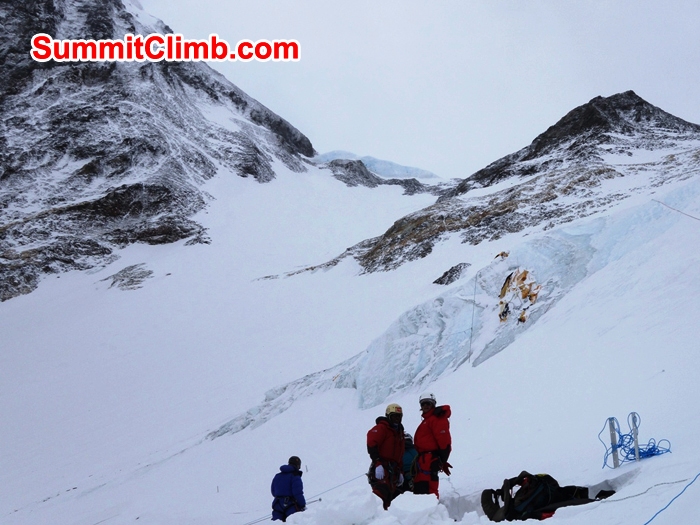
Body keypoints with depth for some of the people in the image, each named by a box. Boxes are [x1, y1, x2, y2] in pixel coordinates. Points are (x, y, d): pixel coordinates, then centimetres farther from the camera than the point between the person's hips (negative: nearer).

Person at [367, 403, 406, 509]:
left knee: (390, 495, 6)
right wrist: (378, 463, -26)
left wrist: (400, 472, 21)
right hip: (381, 468, -9)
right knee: (381, 493, -24)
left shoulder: (399, 431, 25)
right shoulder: (381, 428, -2)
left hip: (393, 469, 9)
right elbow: (371, 444, -18)